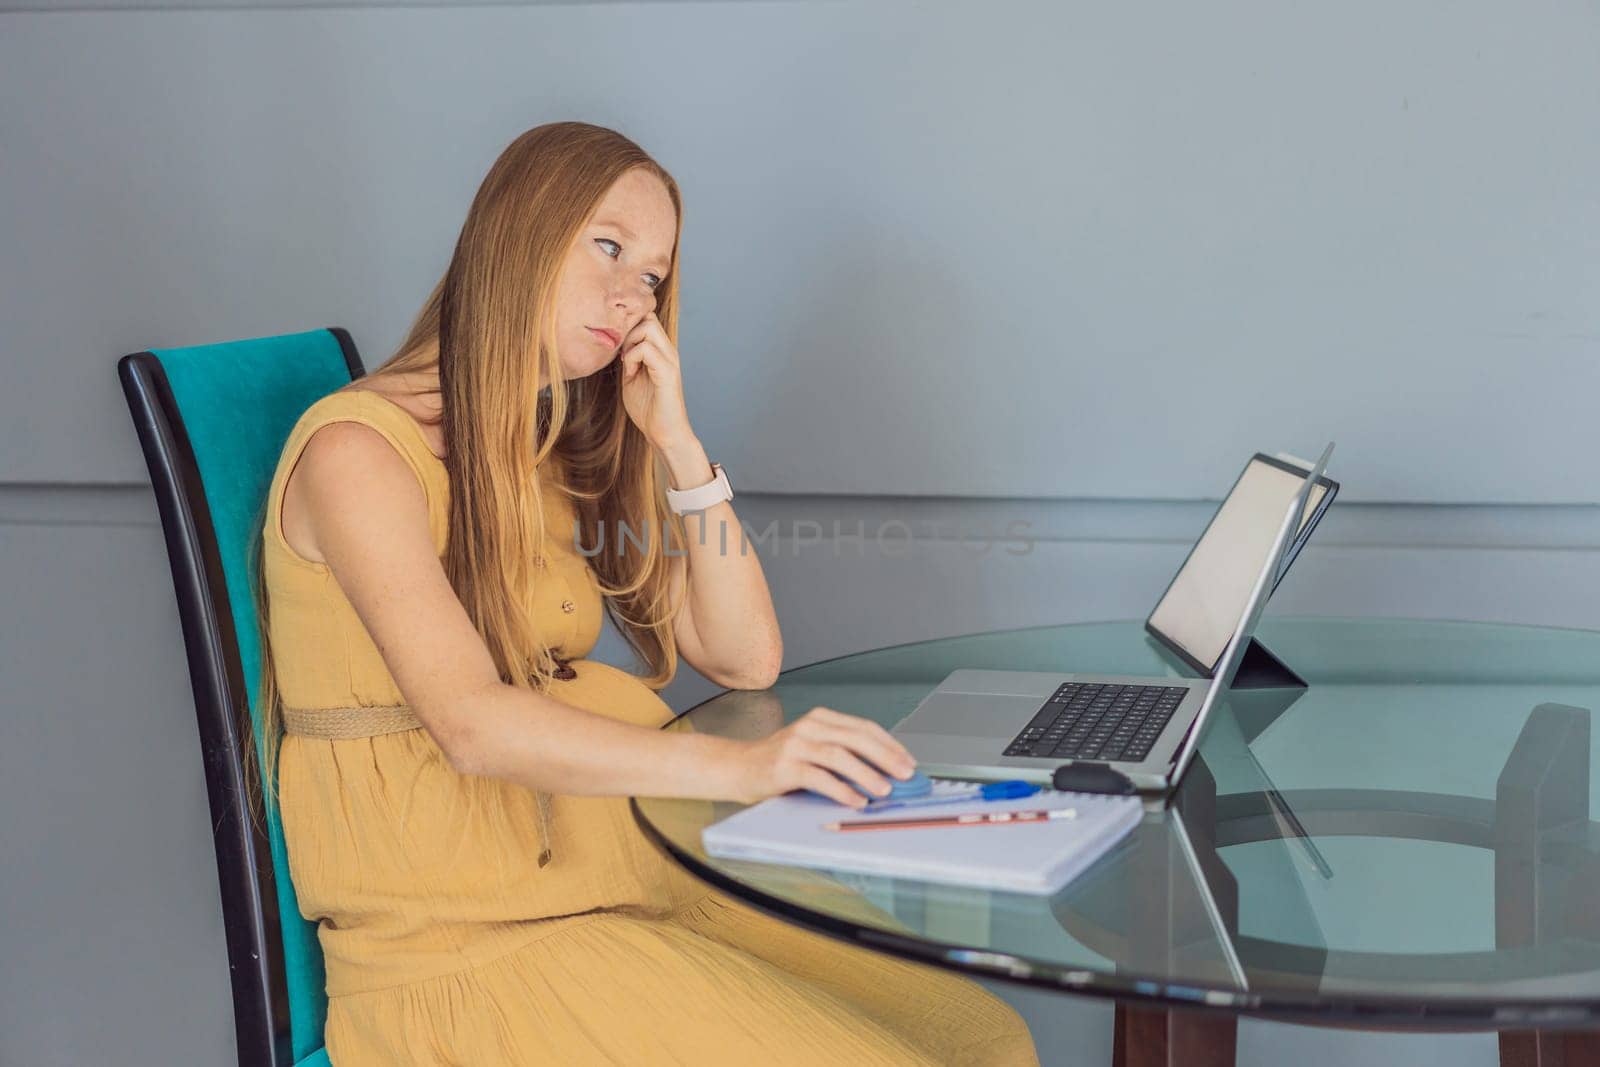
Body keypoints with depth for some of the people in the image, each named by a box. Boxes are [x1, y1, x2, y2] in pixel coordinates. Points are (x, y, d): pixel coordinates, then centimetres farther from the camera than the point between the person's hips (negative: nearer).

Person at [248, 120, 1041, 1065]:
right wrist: (738, 765, -35)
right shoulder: (358, 447, -10)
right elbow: (473, 724, -24)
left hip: (605, 874, 7)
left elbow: (748, 660, 9)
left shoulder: (568, 457, 14)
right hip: (454, 942, -7)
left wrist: (674, 440, -1)